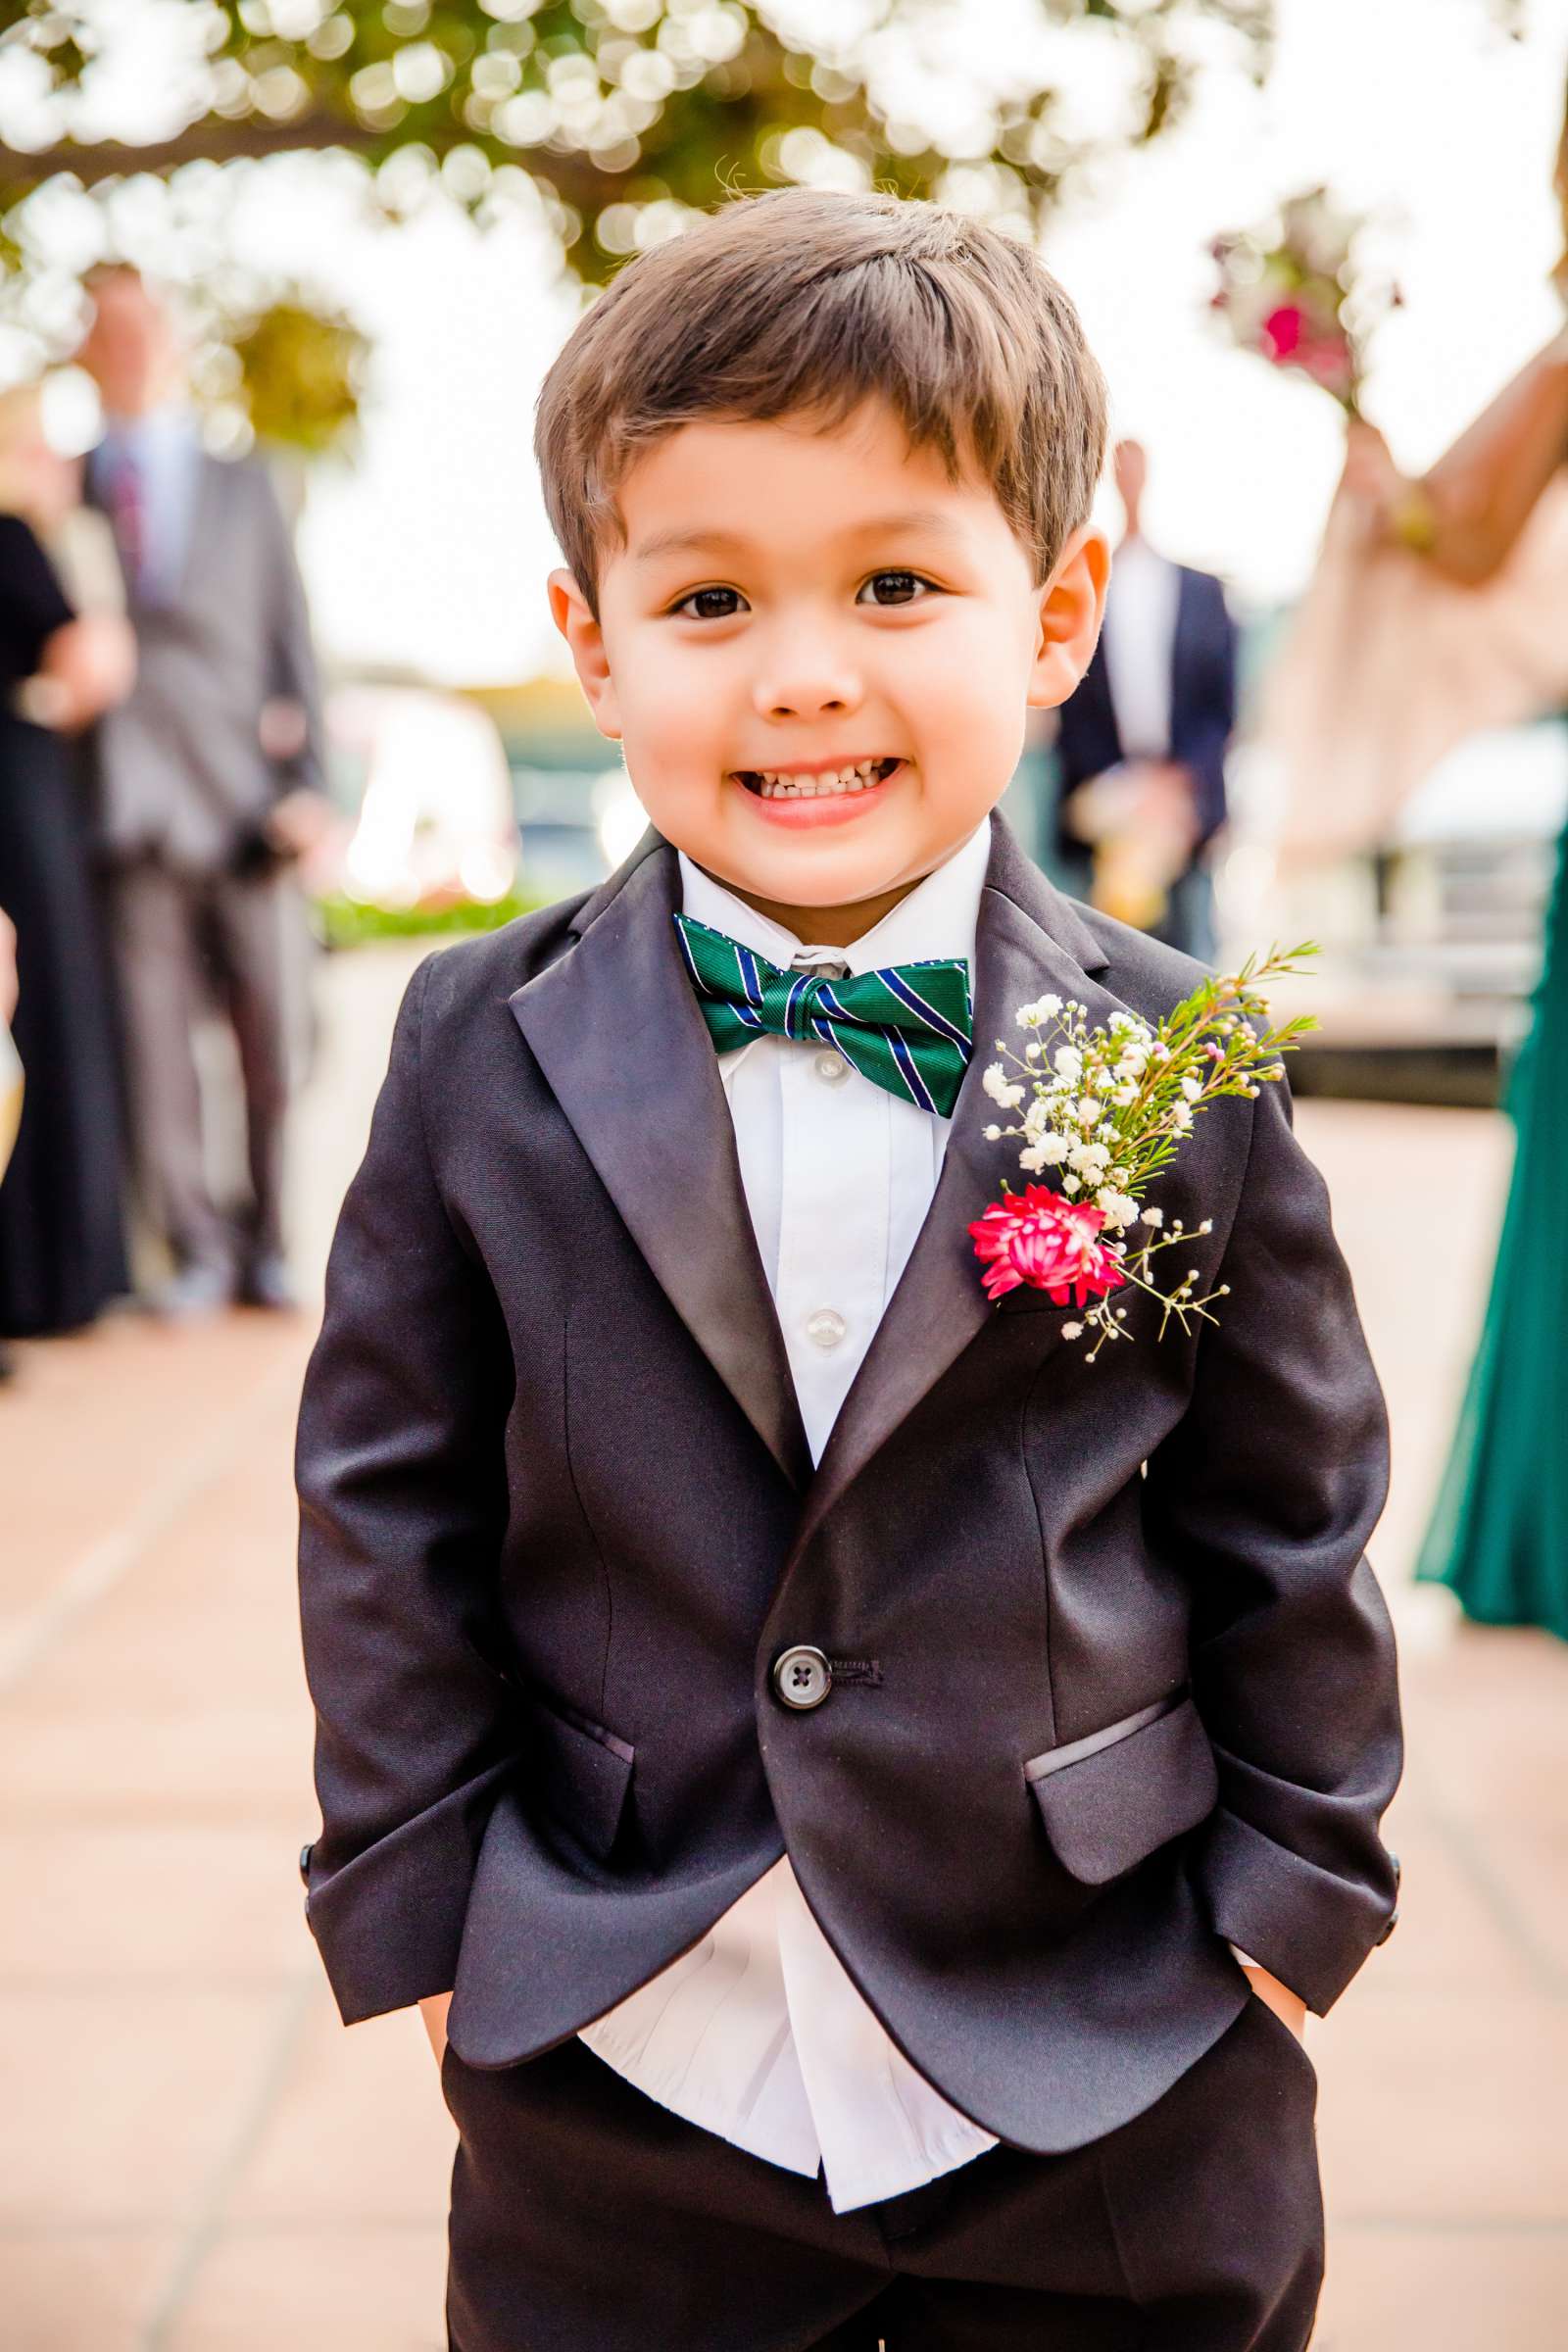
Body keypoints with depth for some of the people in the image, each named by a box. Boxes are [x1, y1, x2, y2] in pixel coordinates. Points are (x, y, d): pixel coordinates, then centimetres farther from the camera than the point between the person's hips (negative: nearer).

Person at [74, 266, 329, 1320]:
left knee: (271, 1036, 0)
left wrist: (305, 778, 0)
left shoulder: (246, 484, 17)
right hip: (134, 797, -1)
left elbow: (291, 633, 10)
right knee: (155, 1041, -3)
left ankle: (270, 1245, 11)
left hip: (243, 800, 1)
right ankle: (198, 1251, 7)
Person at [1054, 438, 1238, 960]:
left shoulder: (1202, 589, 8)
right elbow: (1072, 712, 1)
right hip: (1105, 816, -1)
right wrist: (1113, 791, -10)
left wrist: (1180, 780, -8)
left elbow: (1222, 705, 5)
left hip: (1188, 809, 1)